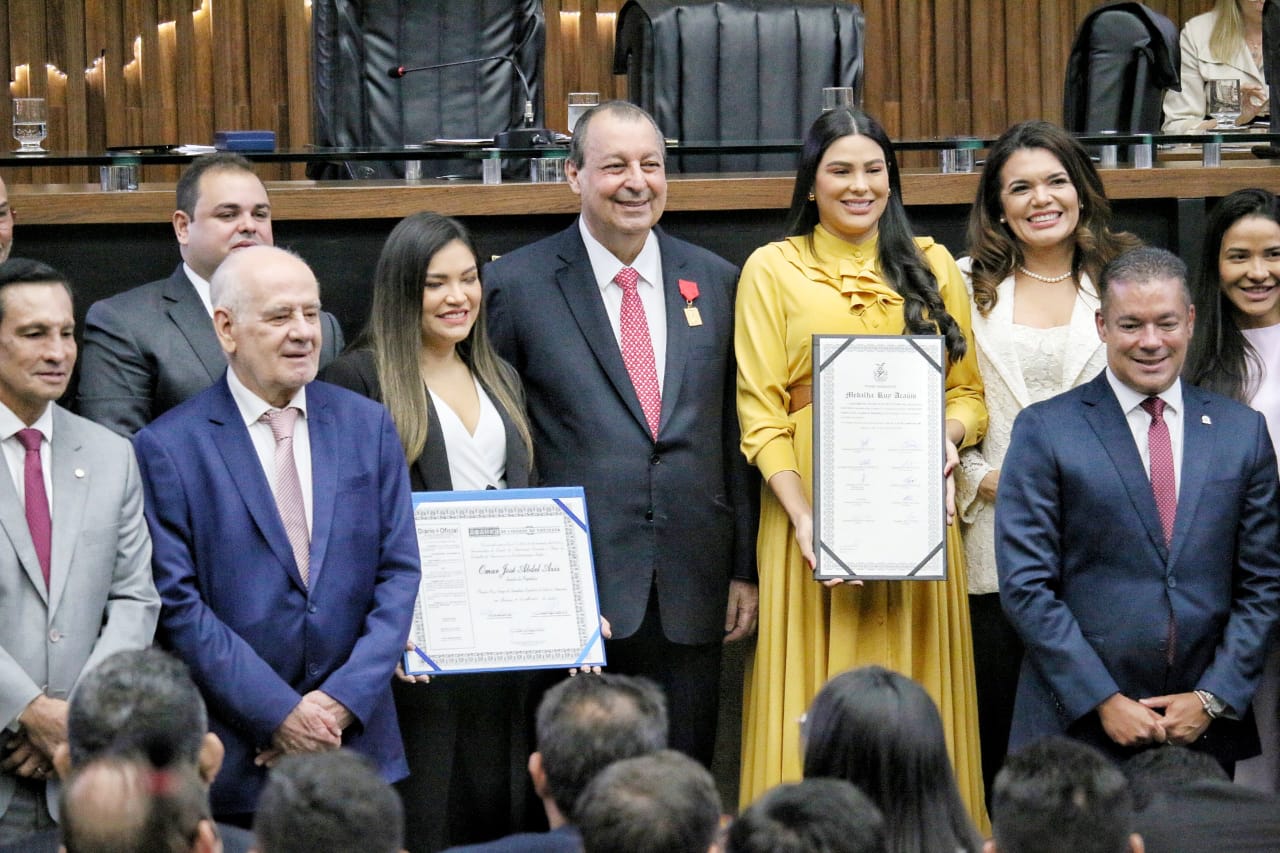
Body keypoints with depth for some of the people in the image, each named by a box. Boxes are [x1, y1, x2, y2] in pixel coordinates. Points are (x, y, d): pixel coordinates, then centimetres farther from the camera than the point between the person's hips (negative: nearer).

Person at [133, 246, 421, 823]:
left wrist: (341, 701, -7)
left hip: (359, 744, 3)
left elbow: (399, 574, 5)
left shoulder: (368, 427, 8)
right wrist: (280, 716, -12)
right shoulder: (167, 447, -4)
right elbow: (178, 603, -8)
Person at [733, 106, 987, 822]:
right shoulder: (773, 269, 5)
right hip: (816, 514, -2)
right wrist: (800, 513, -15)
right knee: (821, 702, -1)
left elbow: (968, 390, 12)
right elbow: (759, 409, -2)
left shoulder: (932, 266, 12)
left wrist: (950, 433, -11)